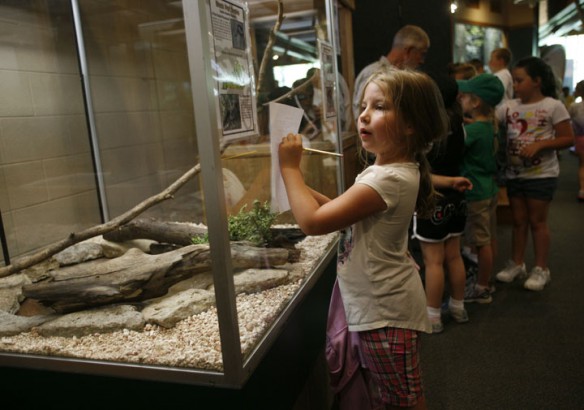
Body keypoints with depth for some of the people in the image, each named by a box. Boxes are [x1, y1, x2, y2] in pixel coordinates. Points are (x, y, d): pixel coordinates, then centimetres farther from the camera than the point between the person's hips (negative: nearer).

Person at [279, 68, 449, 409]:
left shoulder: (389, 180, -29)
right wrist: (300, 185, -1)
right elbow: (338, 209, 12)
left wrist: (290, 169, -18)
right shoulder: (387, 170, 5)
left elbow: (313, 222, -30)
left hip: (385, 312, -10)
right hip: (384, 304, 10)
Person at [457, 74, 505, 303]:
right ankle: (486, 282, 32)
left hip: (475, 193, -9)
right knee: (490, 238, 17)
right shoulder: (492, 125, 4)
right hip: (490, 189, 9)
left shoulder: (473, 130, -21)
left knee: (481, 242, 1)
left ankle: (481, 290, 13)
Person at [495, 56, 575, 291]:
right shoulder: (509, 107, 2)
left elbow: (568, 139, -9)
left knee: (537, 221, 4)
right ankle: (516, 264, 27)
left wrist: (539, 145, -21)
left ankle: (541, 269, 18)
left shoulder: (553, 106, -9)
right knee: (518, 220, 13)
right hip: (514, 173, 4)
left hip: (541, 174, -4)